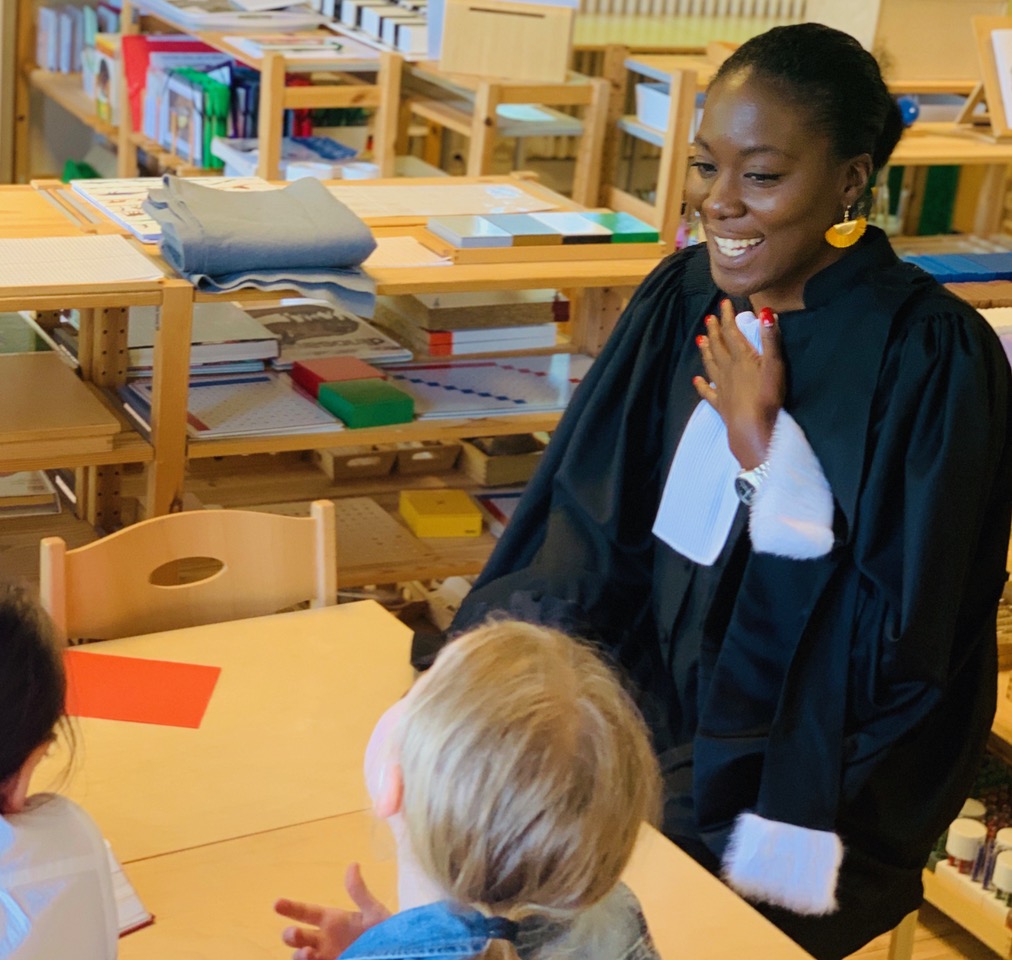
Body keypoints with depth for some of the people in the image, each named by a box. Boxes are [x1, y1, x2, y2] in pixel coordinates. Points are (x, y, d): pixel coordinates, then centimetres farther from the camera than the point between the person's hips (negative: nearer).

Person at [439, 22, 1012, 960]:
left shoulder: (933, 356, -18)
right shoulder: (684, 298, -1)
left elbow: (898, 637, -17)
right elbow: (586, 527, 0)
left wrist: (759, 439, -21)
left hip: (804, 758, -5)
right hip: (657, 680, 5)